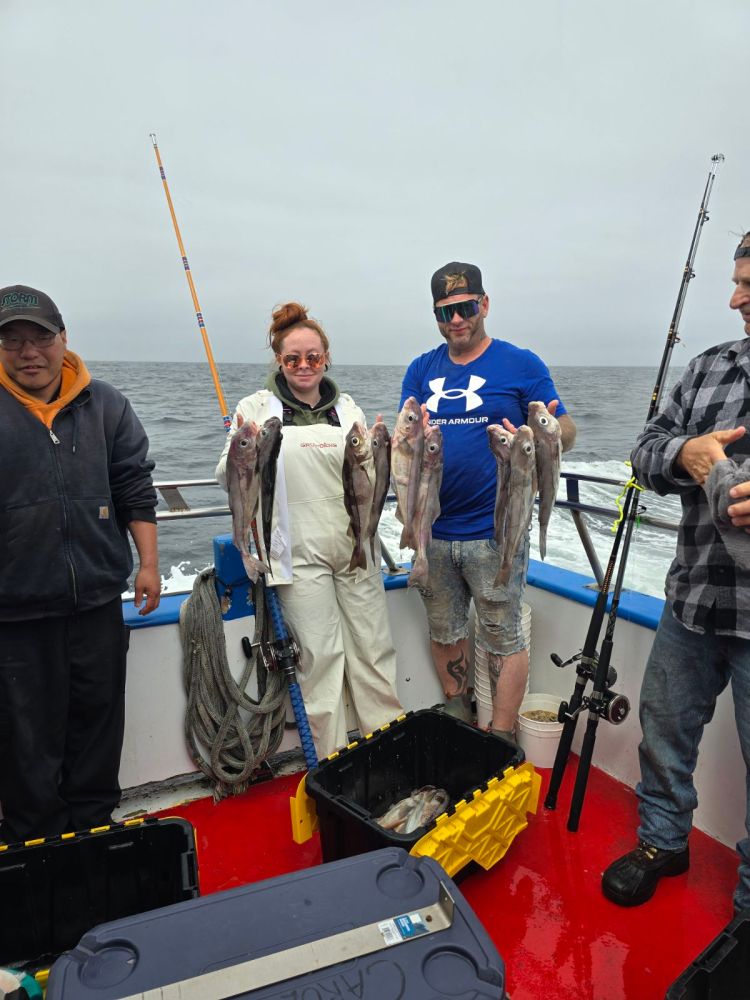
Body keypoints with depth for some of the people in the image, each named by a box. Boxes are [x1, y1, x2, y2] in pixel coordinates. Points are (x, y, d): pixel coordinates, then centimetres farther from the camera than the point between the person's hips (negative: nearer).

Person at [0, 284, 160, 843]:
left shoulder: (105, 404, 3)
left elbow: (136, 488, 6)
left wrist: (148, 562, 3)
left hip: (99, 600, 3)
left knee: (99, 715, 16)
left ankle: (94, 824, 36)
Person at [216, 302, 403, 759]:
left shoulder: (348, 408, 11)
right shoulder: (257, 408, 1)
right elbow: (229, 480, -1)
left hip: (356, 546, 3)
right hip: (300, 552, -3)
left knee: (374, 645, 11)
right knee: (319, 652, 4)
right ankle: (330, 756, 21)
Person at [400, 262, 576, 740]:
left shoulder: (521, 364, -2)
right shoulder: (421, 370, 10)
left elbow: (567, 430, -2)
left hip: (496, 531, -4)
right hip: (434, 530, 5)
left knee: (504, 639, 4)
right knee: (445, 632, 18)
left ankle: (502, 738, 21)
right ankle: (457, 719, 38)